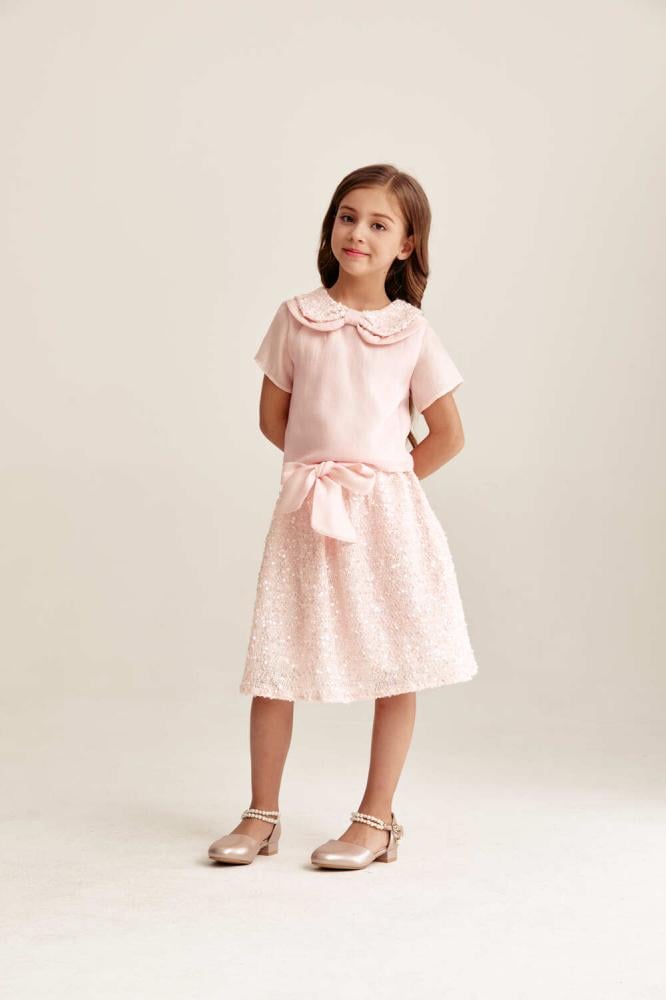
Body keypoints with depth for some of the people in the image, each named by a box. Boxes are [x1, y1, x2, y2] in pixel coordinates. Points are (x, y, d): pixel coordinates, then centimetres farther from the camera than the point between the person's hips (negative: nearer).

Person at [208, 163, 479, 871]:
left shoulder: (412, 331, 2)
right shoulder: (295, 318, 5)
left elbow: (448, 435, 6)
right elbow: (272, 417, 10)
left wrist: (387, 478, 2)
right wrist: (323, 463, 7)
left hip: (388, 513, -1)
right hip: (306, 511, 1)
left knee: (395, 666, 2)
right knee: (273, 664, 2)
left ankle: (377, 820, 14)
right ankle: (262, 816, 16)